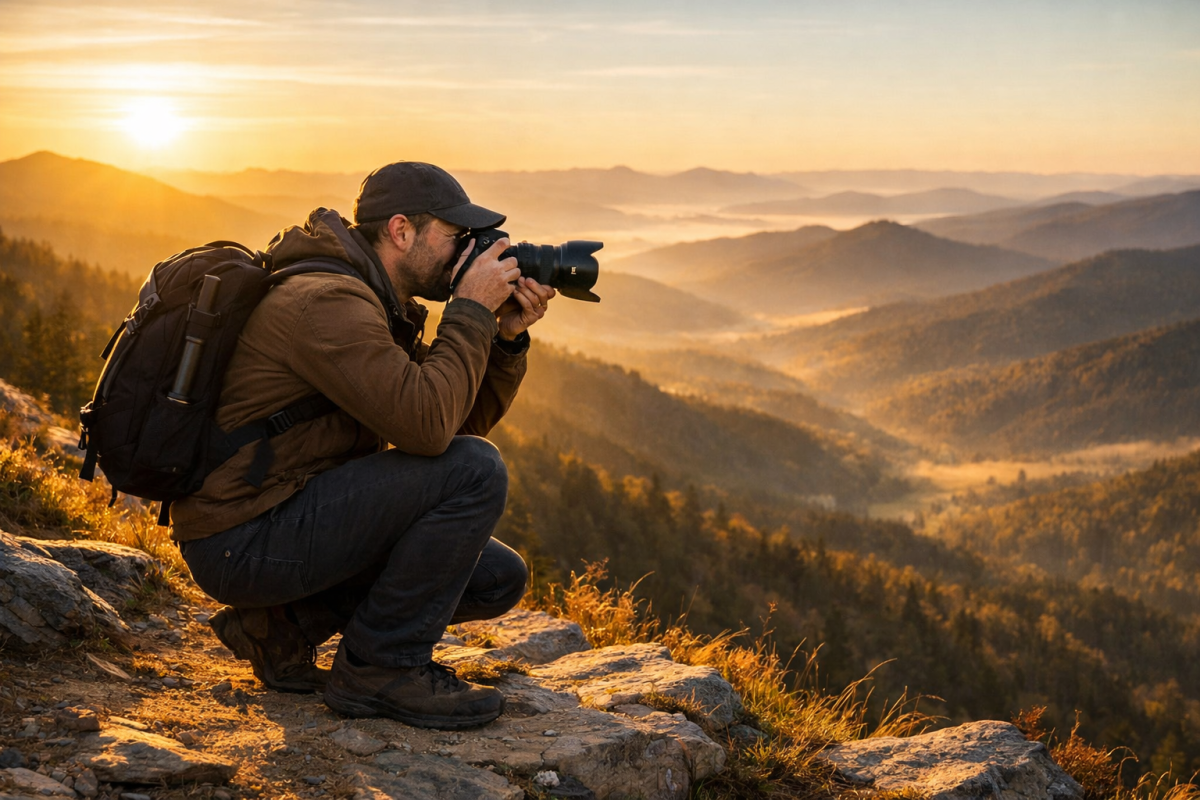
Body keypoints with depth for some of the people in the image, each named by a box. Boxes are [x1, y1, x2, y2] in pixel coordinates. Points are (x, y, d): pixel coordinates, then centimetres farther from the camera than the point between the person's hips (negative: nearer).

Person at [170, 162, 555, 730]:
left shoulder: (379, 306, 14)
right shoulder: (327, 301, -19)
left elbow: (467, 417, 14)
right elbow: (428, 425, -29)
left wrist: (508, 336, -1)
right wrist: (472, 310, -18)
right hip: (242, 543, -10)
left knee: (498, 578, 9)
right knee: (473, 471, -20)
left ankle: (284, 624, 10)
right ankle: (382, 667, -8)